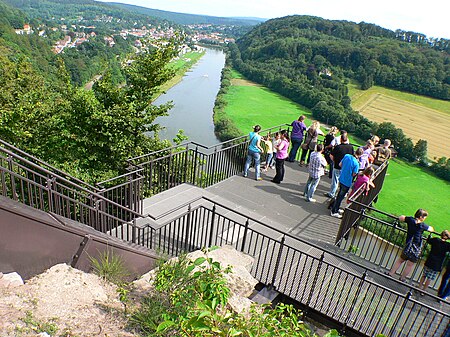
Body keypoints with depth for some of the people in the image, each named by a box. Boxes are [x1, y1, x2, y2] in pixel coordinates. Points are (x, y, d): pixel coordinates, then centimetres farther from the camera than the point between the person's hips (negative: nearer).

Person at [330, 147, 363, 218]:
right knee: (340, 196, 8)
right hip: (347, 182, -7)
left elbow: (340, 164, 5)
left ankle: (336, 208, 40)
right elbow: (354, 174, -17)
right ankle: (334, 212, 19)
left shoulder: (346, 156, -6)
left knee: (340, 194, 24)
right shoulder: (356, 163, -24)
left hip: (341, 179, 7)